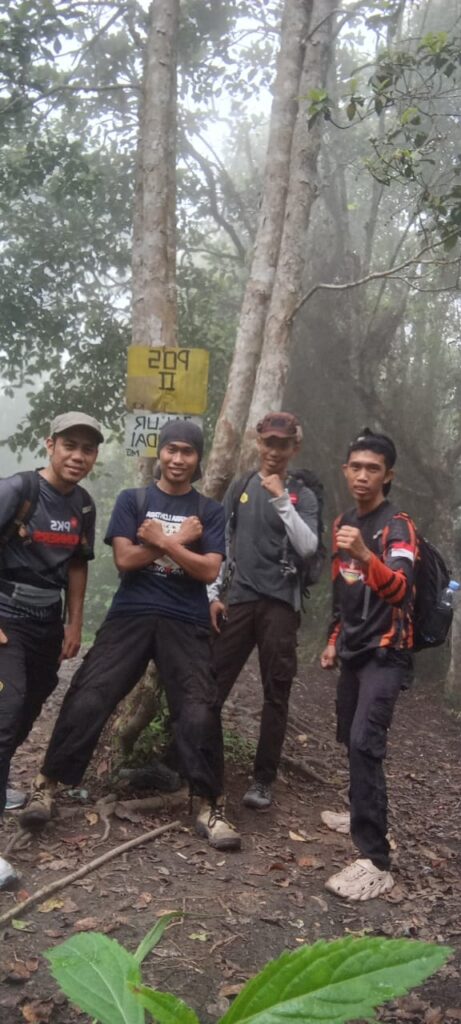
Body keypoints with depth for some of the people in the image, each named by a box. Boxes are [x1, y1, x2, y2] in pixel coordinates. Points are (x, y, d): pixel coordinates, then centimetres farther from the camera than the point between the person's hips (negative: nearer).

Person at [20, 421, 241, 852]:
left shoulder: (209, 511, 9)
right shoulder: (132, 500, 8)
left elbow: (209, 570, -4)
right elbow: (125, 559, -4)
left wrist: (161, 540, -12)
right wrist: (179, 540, -6)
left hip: (186, 623, 0)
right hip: (130, 615, 0)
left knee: (199, 711, -7)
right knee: (88, 698, -7)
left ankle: (210, 808, 6)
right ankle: (46, 785, 9)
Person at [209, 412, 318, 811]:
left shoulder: (302, 496, 5)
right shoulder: (239, 489, 11)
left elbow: (307, 548, -9)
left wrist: (282, 500, -14)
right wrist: (213, 594, 4)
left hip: (281, 604, -1)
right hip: (239, 599, 2)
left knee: (276, 694, 1)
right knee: (212, 685, -1)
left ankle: (263, 779, 10)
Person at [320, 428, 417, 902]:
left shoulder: (397, 526, -15)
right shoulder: (342, 524, 9)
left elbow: (400, 589, -34)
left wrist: (365, 554, -51)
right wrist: (333, 641, 20)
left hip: (386, 653, -8)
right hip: (354, 651, 8)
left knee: (365, 745, -18)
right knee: (351, 739, 16)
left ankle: (376, 862, -15)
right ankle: (364, 815, 37)